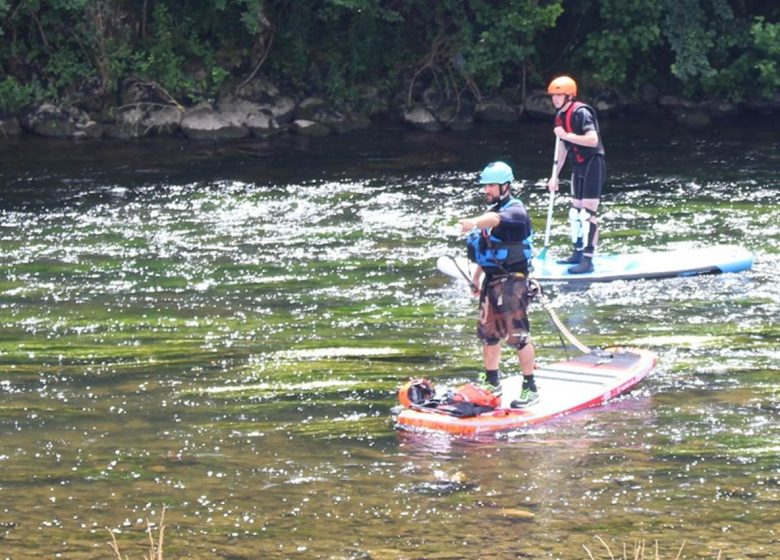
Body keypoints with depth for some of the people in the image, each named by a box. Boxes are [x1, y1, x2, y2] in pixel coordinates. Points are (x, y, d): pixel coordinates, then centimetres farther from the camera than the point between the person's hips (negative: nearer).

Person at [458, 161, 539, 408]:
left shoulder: (515, 210, -13)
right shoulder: (493, 211, 15)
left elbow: (496, 220, -37)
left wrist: (474, 222, -56)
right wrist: (477, 276, 21)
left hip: (512, 279, -9)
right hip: (491, 279, 9)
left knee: (518, 334, -10)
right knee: (488, 332, 13)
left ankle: (530, 387, -5)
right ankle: (492, 382, 26)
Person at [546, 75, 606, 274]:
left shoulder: (581, 113, -18)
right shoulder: (561, 116, 10)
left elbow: (593, 140, -30)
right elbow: (562, 147, 18)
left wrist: (566, 135, -28)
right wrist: (555, 176, 19)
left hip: (593, 164, -10)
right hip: (579, 166, 10)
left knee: (588, 213, -11)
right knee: (575, 211, 16)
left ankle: (588, 260, -11)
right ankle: (578, 253, 29)